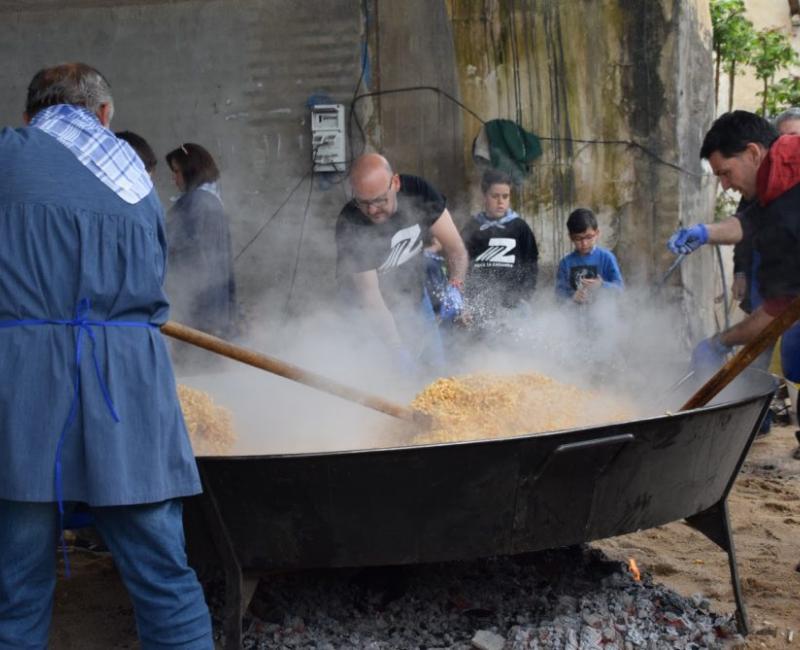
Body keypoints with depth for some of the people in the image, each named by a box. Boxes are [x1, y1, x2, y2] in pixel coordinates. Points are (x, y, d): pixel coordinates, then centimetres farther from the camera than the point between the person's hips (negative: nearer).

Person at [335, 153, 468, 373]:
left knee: (438, 371, 11)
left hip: (416, 297, 4)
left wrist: (455, 286, -32)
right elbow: (370, 299, -31)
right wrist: (399, 351, -39)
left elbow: (455, 247, -13)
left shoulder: (418, 191, -20)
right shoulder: (350, 227, -31)